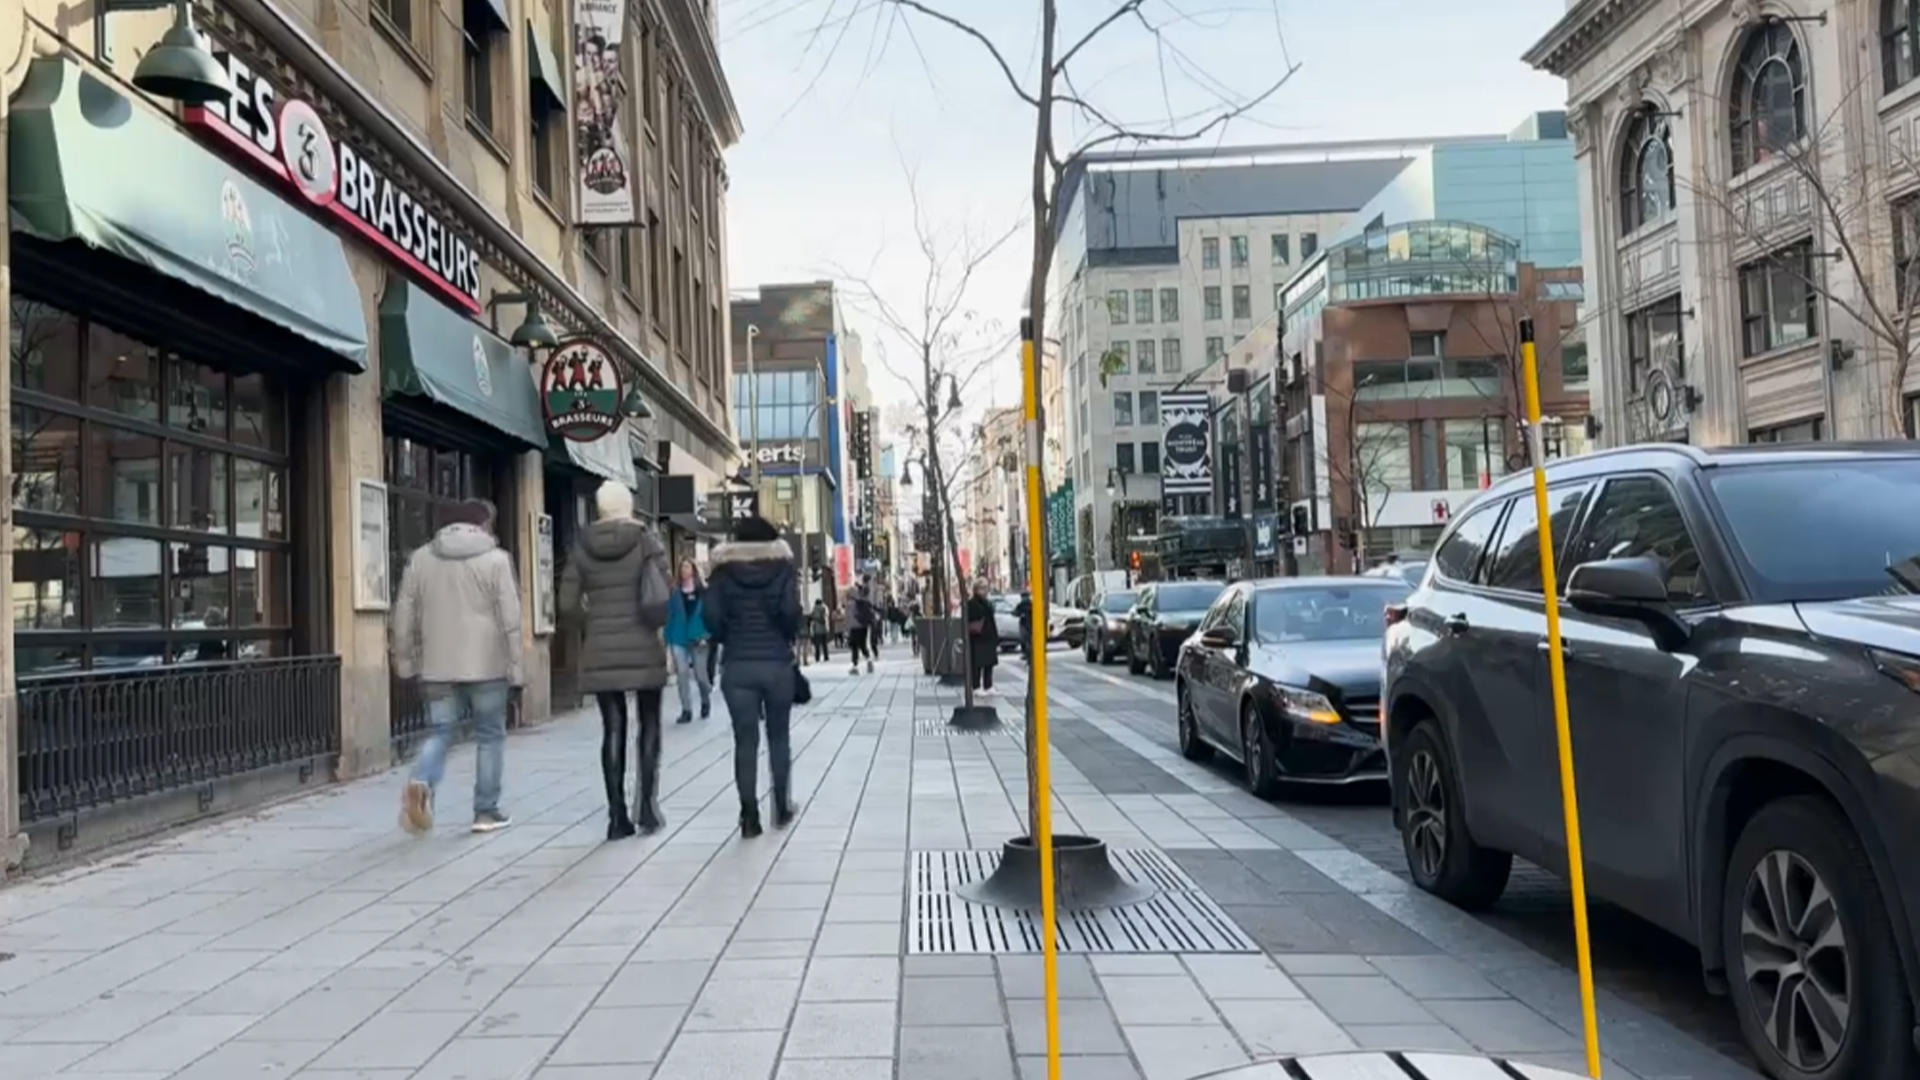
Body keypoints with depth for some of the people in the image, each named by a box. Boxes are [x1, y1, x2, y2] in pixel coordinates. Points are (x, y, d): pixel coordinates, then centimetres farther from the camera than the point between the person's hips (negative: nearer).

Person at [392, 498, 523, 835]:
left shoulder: (420, 558, 8)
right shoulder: (495, 559, -4)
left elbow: (404, 613, 9)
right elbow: (510, 618, -8)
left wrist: (404, 659, 17)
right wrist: (516, 664, -3)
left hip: (438, 665, 3)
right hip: (487, 663, -3)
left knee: (440, 732, 11)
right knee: (490, 736, 8)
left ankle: (421, 782, -16)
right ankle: (486, 811, 10)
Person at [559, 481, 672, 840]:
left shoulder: (582, 546, 3)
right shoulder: (645, 540, -3)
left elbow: (568, 603, 0)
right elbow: (664, 594, -12)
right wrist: (657, 623, 5)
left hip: (600, 651, 2)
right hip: (643, 648, -2)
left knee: (613, 729, 5)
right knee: (648, 724, 12)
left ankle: (617, 816, 5)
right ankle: (647, 803, 4)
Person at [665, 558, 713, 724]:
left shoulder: (703, 590, -3)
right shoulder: (675, 592, 2)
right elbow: (669, 616, 4)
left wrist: (706, 635, -13)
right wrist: (668, 638, 0)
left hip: (697, 638, -1)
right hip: (679, 638, 2)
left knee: (700, 674, 5)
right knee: (682, 673, -4)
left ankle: (706, 700, 34)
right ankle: (686, 710, 4)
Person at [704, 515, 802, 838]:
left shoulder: (723, 572, 3)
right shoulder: (782, 568, 0)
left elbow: (712, 618, -6)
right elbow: (790, 611, -13)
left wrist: (731, 640, 12)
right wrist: (790, 637, 6)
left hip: (738, 666, 0)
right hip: (777, 663, 0)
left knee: (745, 741, 3)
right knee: (778, 736, 16)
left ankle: (749, 816, -1)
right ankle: (782, 808, 22)